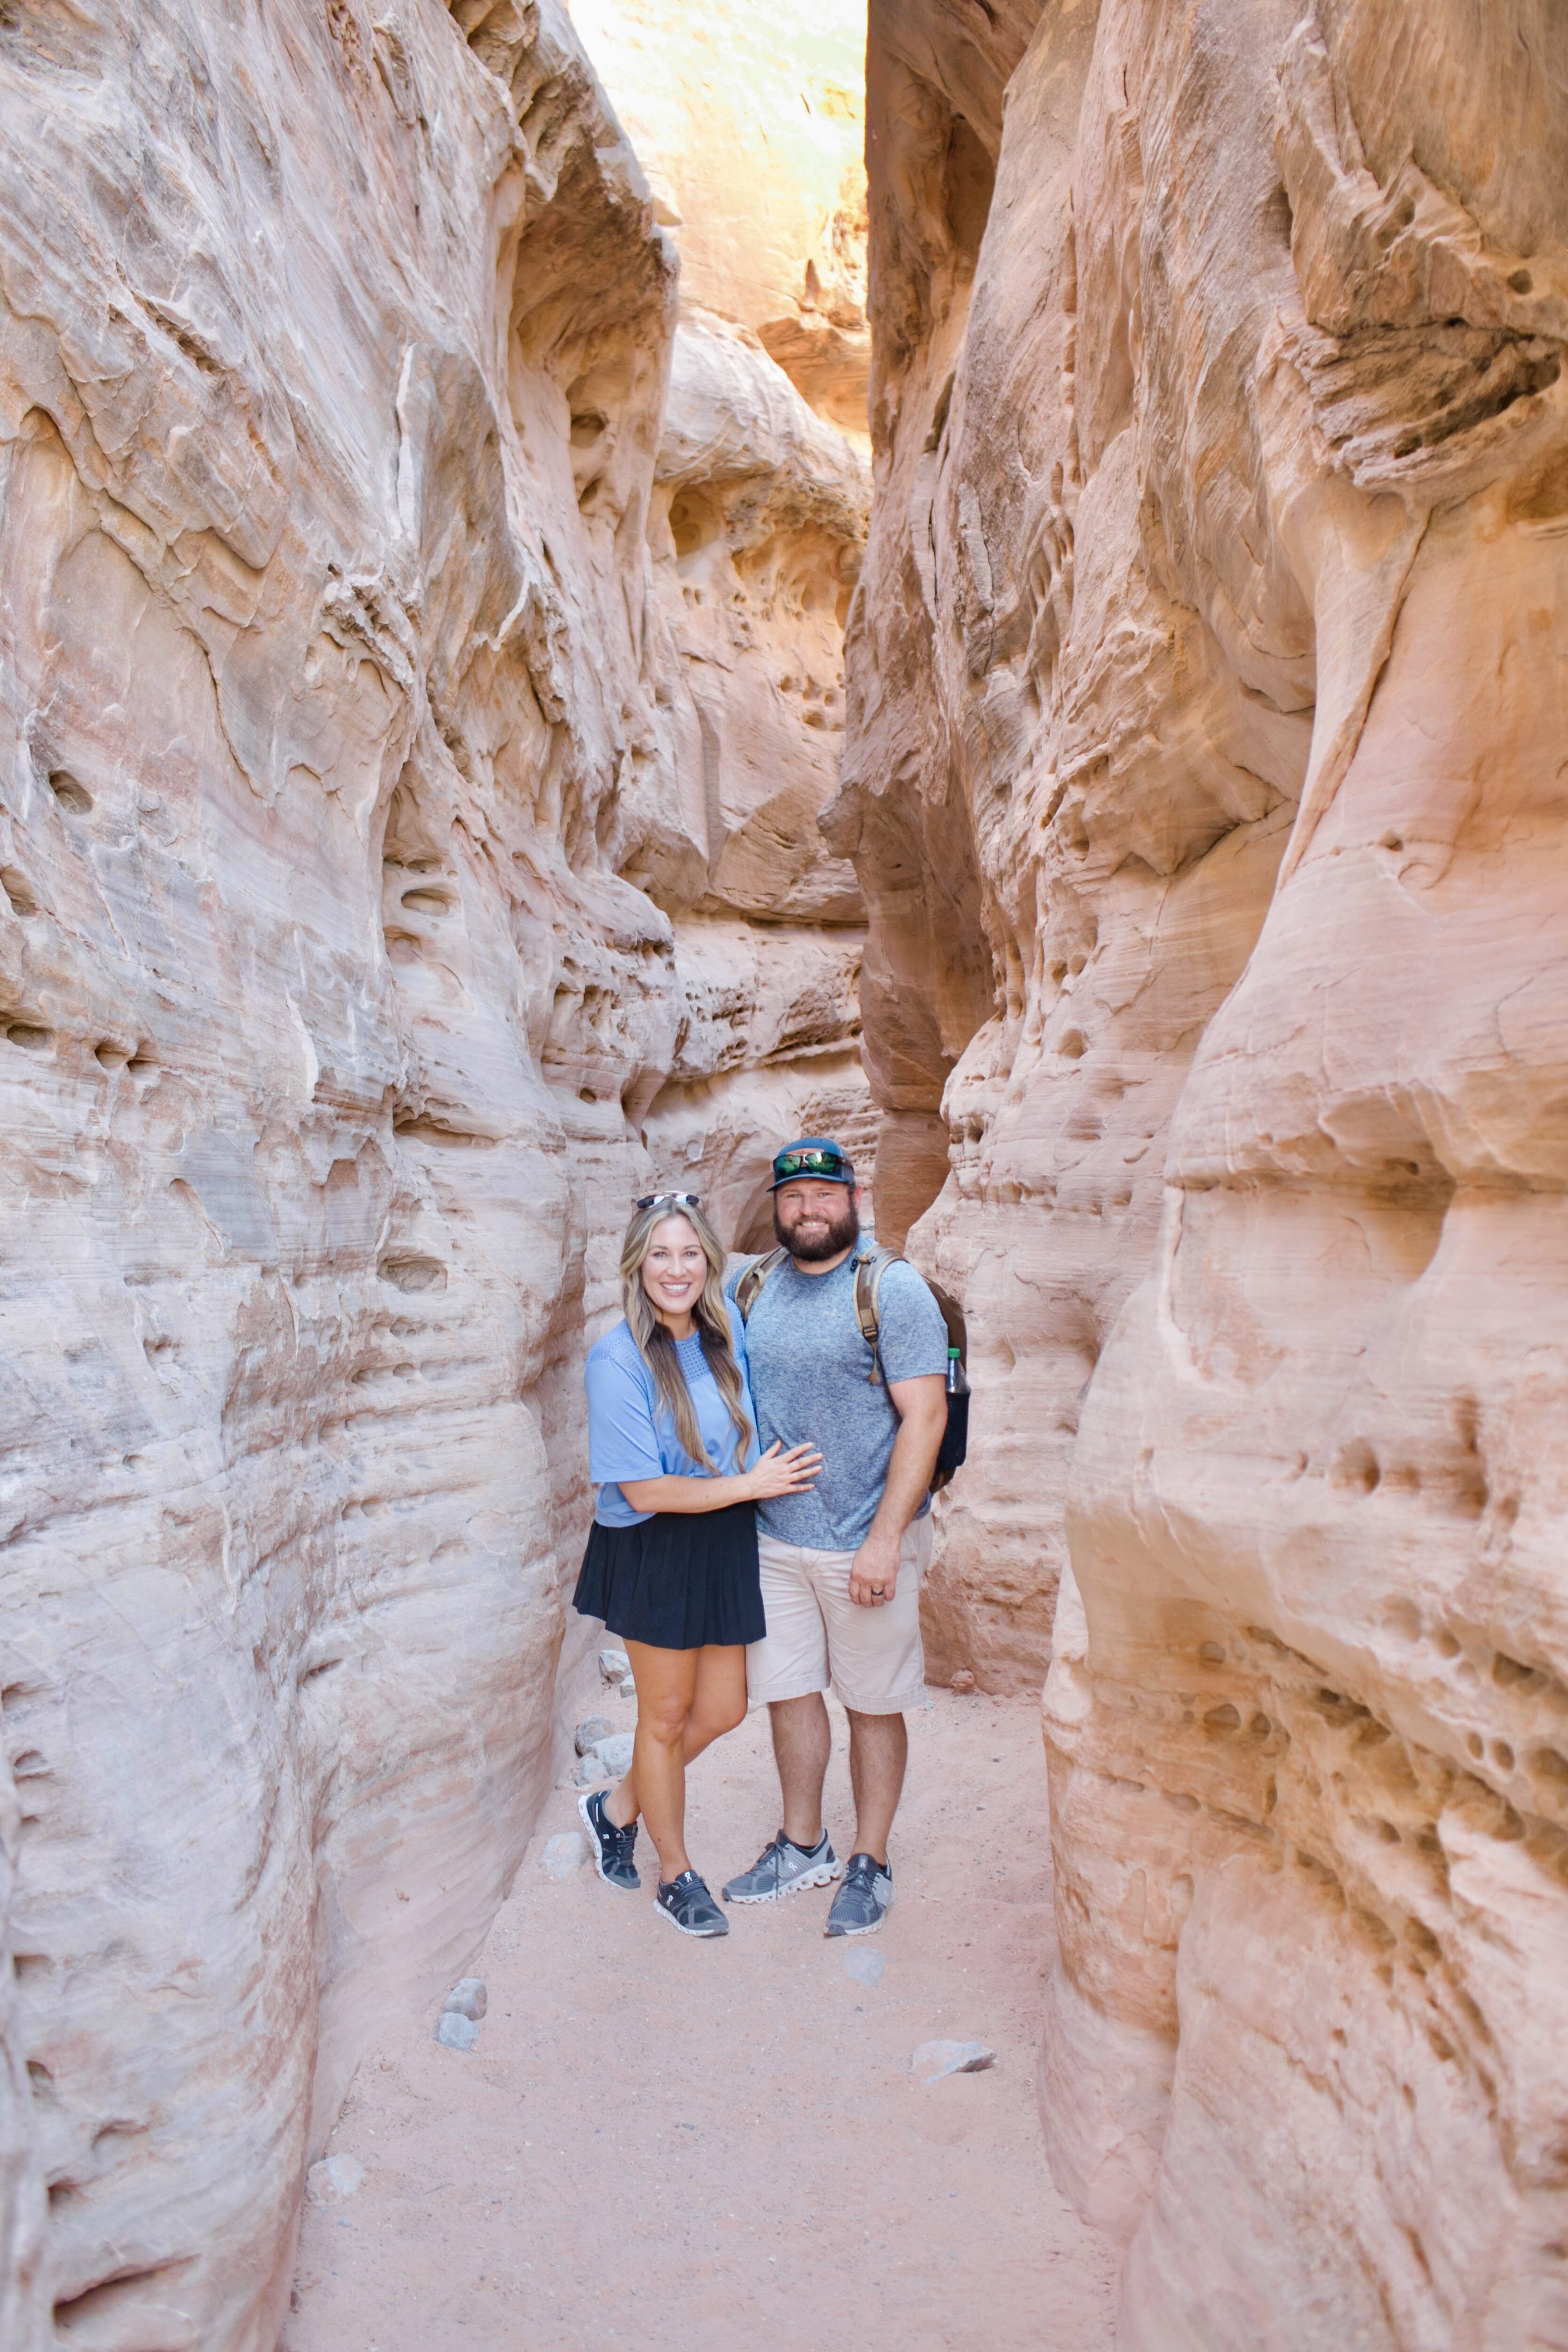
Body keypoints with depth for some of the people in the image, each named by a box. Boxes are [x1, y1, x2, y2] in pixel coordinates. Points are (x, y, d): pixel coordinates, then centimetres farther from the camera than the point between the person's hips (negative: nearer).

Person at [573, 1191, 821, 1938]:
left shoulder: (728, 1324, -4)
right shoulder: (618, 1360, -20)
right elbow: (643, 1490, -21)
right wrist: (752, 1483, -16)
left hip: (726, 1546, 6)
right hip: (654, 1552, -6)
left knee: (722, 1709, 15)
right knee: (667, 1715, 12)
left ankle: (616, 1809, 41)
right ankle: (676, 1874, 35)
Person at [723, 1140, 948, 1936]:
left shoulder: (892, 1288, -11)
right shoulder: (755, 1289, 5)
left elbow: (925, 1416, -14)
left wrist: (884, 1540, -18)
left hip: (865, 1543, -4)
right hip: (773, 1538, 5)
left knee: (873, 1706, 10)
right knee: (789, 1692, 15)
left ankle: (870, 1863, 29)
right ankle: (802, 1846, 35)